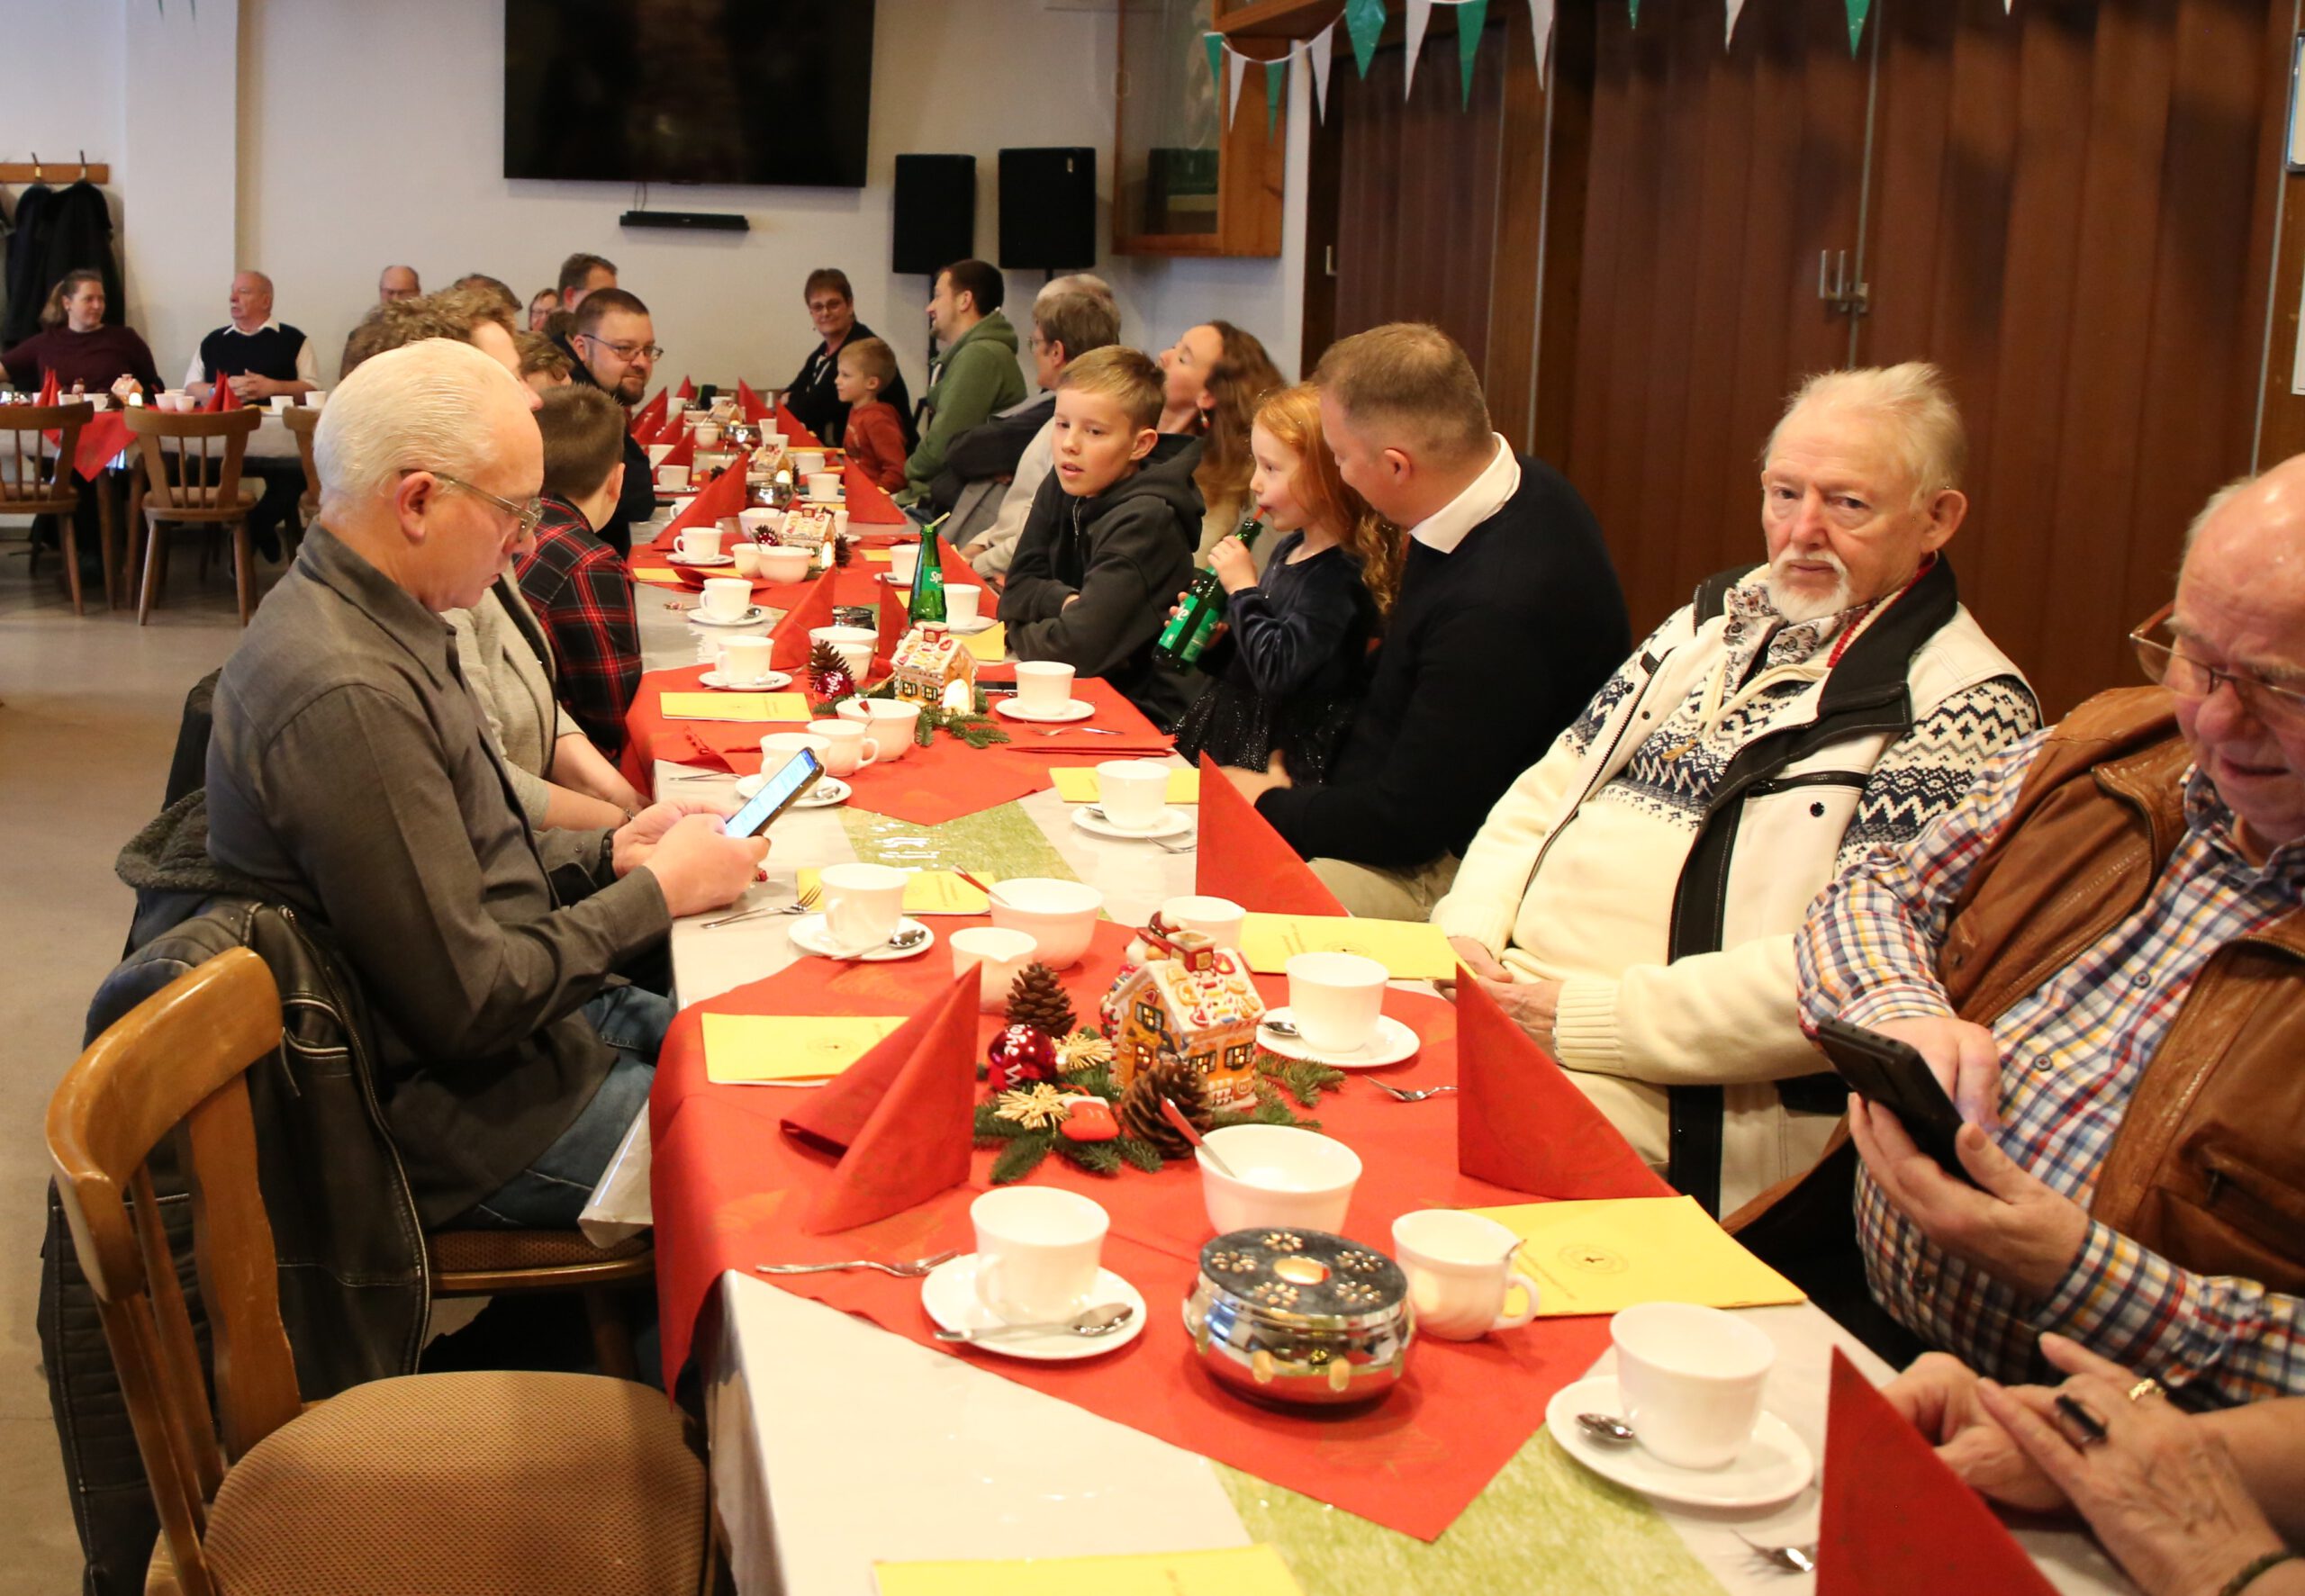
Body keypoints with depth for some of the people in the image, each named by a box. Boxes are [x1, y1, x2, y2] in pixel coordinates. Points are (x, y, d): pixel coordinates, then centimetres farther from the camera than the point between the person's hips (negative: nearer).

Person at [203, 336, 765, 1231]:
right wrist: (658, 890, -15)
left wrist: (607, 853, 2)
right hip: (455, 1111, -10)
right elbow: (469, 1003, -26)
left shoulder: (342, 614, 4)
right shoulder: (348, 696, -29)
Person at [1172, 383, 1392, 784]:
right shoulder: (1291, 548, 11)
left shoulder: (1340, 575, -20)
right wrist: (1212, 644, 2)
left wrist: (1243, 589, -16)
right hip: (1235, 728, 9)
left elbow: (1276, 672, -26)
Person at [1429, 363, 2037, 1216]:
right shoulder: (1718, 620, 18)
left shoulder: (1967, 707, -7)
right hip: (1503, 982, 7)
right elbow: (1548, 789, 19)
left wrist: (1586, 1018, -19)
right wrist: (1468, 935, -1)